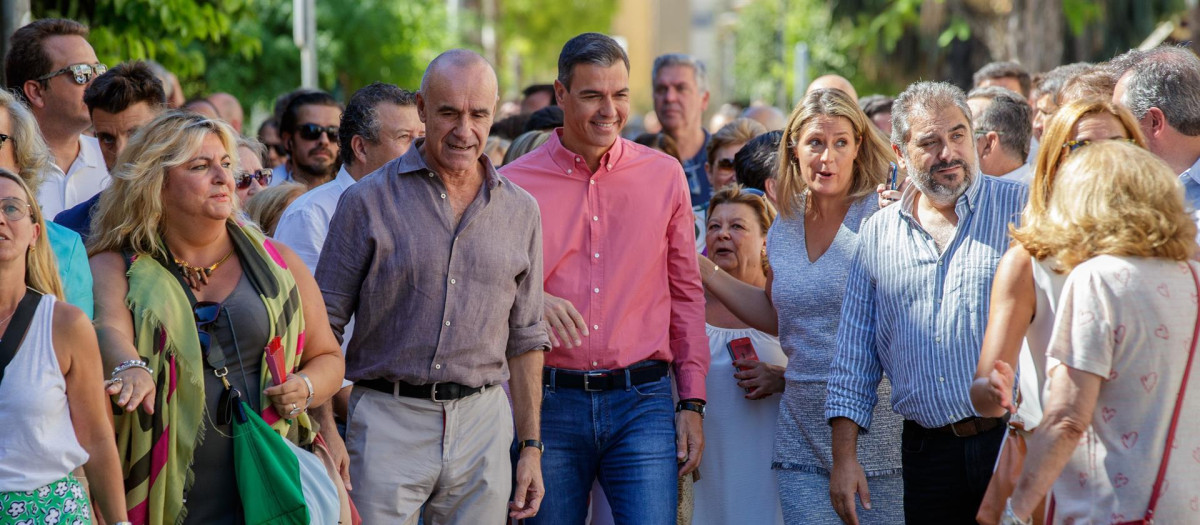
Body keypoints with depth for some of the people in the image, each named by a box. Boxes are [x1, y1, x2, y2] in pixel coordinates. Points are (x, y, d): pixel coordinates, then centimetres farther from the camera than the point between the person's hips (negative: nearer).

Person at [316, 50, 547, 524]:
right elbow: (325, 324, 0)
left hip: (482, 422, 3)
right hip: (387, 424, -3)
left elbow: (525, 339, 14)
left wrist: (531, 447, 11)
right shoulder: (368, 201, -1)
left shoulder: (520, 211, 10)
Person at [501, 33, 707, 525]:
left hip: (642, 401, 0)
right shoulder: (515, 184, 3)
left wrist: (693, 403, 6)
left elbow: (686, 295, 12)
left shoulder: (665, 176, 8)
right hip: (550, 404, 0)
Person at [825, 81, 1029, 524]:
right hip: (927, 451, 3)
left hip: (1013, 438, -3)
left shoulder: (1021, 209, 2)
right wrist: (844, 457, 7)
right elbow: (854, 357, 13)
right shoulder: (876, 235, 11)